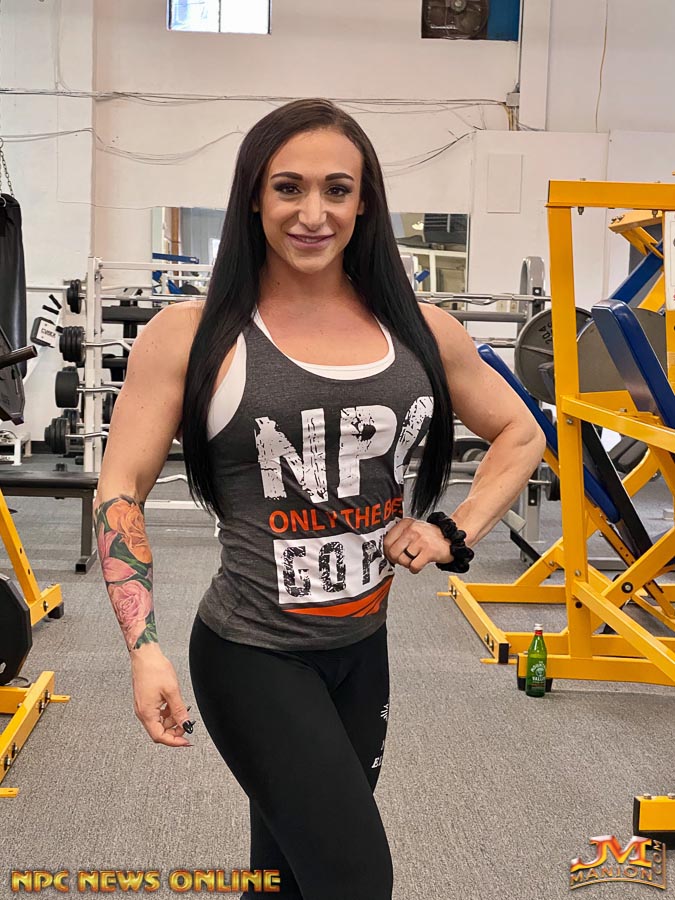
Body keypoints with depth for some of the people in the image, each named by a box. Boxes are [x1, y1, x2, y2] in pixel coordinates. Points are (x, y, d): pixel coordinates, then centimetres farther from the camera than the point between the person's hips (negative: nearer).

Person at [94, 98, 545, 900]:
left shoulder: (419, 331, 2)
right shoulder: (191, 336, -9)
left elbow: (520, 433, 14)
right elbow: (120, 492, -6)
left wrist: (457, 532, 0)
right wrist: (144, 650, -15)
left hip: (366, 651, 5)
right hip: (252, 656, -4)